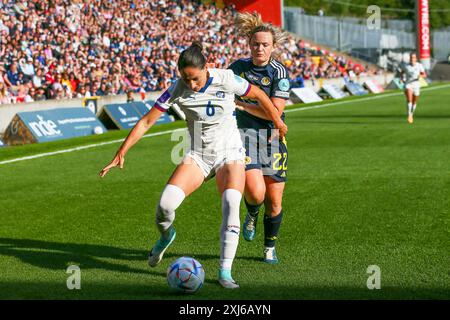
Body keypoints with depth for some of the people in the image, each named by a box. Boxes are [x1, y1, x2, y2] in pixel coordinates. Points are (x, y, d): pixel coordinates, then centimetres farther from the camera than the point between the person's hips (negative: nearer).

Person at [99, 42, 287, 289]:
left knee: (231, 203, -28)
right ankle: (166, 236, 16)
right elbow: (146, 122, -9)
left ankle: (225, 271, -19)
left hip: (230, 154, -1)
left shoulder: (226, 80, -15)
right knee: (166, 204, -20)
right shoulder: (177, 90, -12)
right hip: (197, 156, 1)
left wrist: (277, 122, 15)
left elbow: (258, 94, 3)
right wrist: (121, 154, -13)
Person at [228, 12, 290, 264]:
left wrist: (242, 103, -17)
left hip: (273, 140, -1)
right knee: (256, 192, -20)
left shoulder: (279, 72, -7)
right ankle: (252, 214, 16)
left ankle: (270, 248, 25)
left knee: (274, 202, 3)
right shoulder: (238, 67, 3)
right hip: (244, 136, 1)